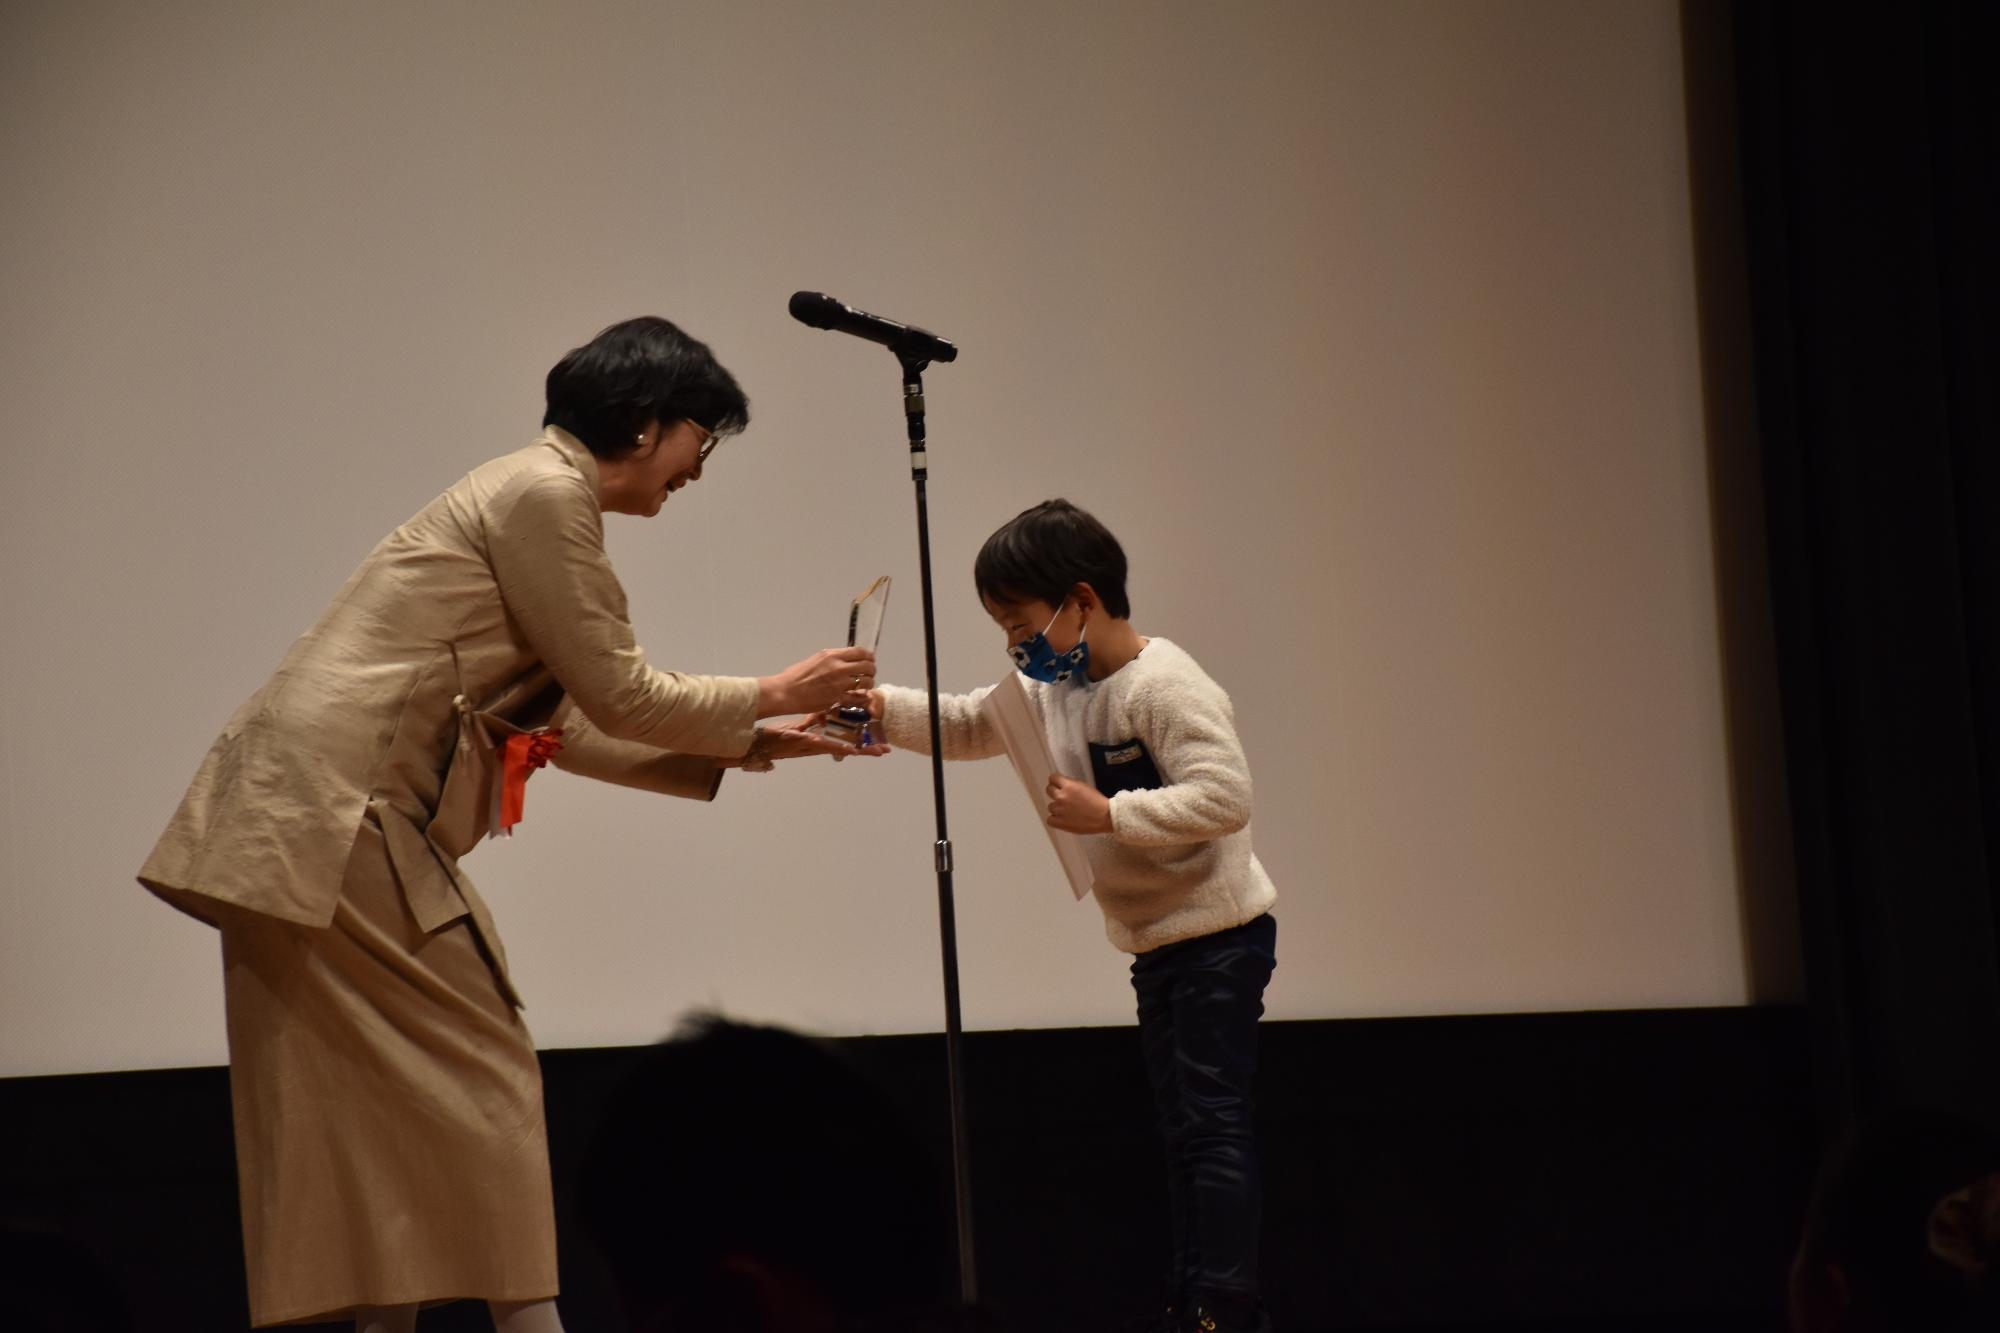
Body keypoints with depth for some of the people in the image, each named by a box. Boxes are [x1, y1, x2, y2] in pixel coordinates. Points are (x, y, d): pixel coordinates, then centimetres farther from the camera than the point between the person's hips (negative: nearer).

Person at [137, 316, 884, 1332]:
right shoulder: (544, 494, -9)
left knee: (391, 1107, 9)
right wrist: (772, 694, 5)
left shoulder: (539, 497, 21)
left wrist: (753, 745, 21)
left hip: (306, 824, 10)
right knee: (475, 1075, -6)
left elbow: (573, 726, 23)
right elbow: (621, 694, -8)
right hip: (333, 816, -10)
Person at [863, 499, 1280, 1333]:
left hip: (1219, 936, -10)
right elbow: (967, 727, 15)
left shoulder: (1163, 685, -19)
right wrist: (884, 708, -3)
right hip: (1156, 945, 10)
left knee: (1211, 1124, -13)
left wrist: (1108, 815, -26)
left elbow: (1224, 795, -27)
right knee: (1184, 1133, 13)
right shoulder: (1056, 688, 10)